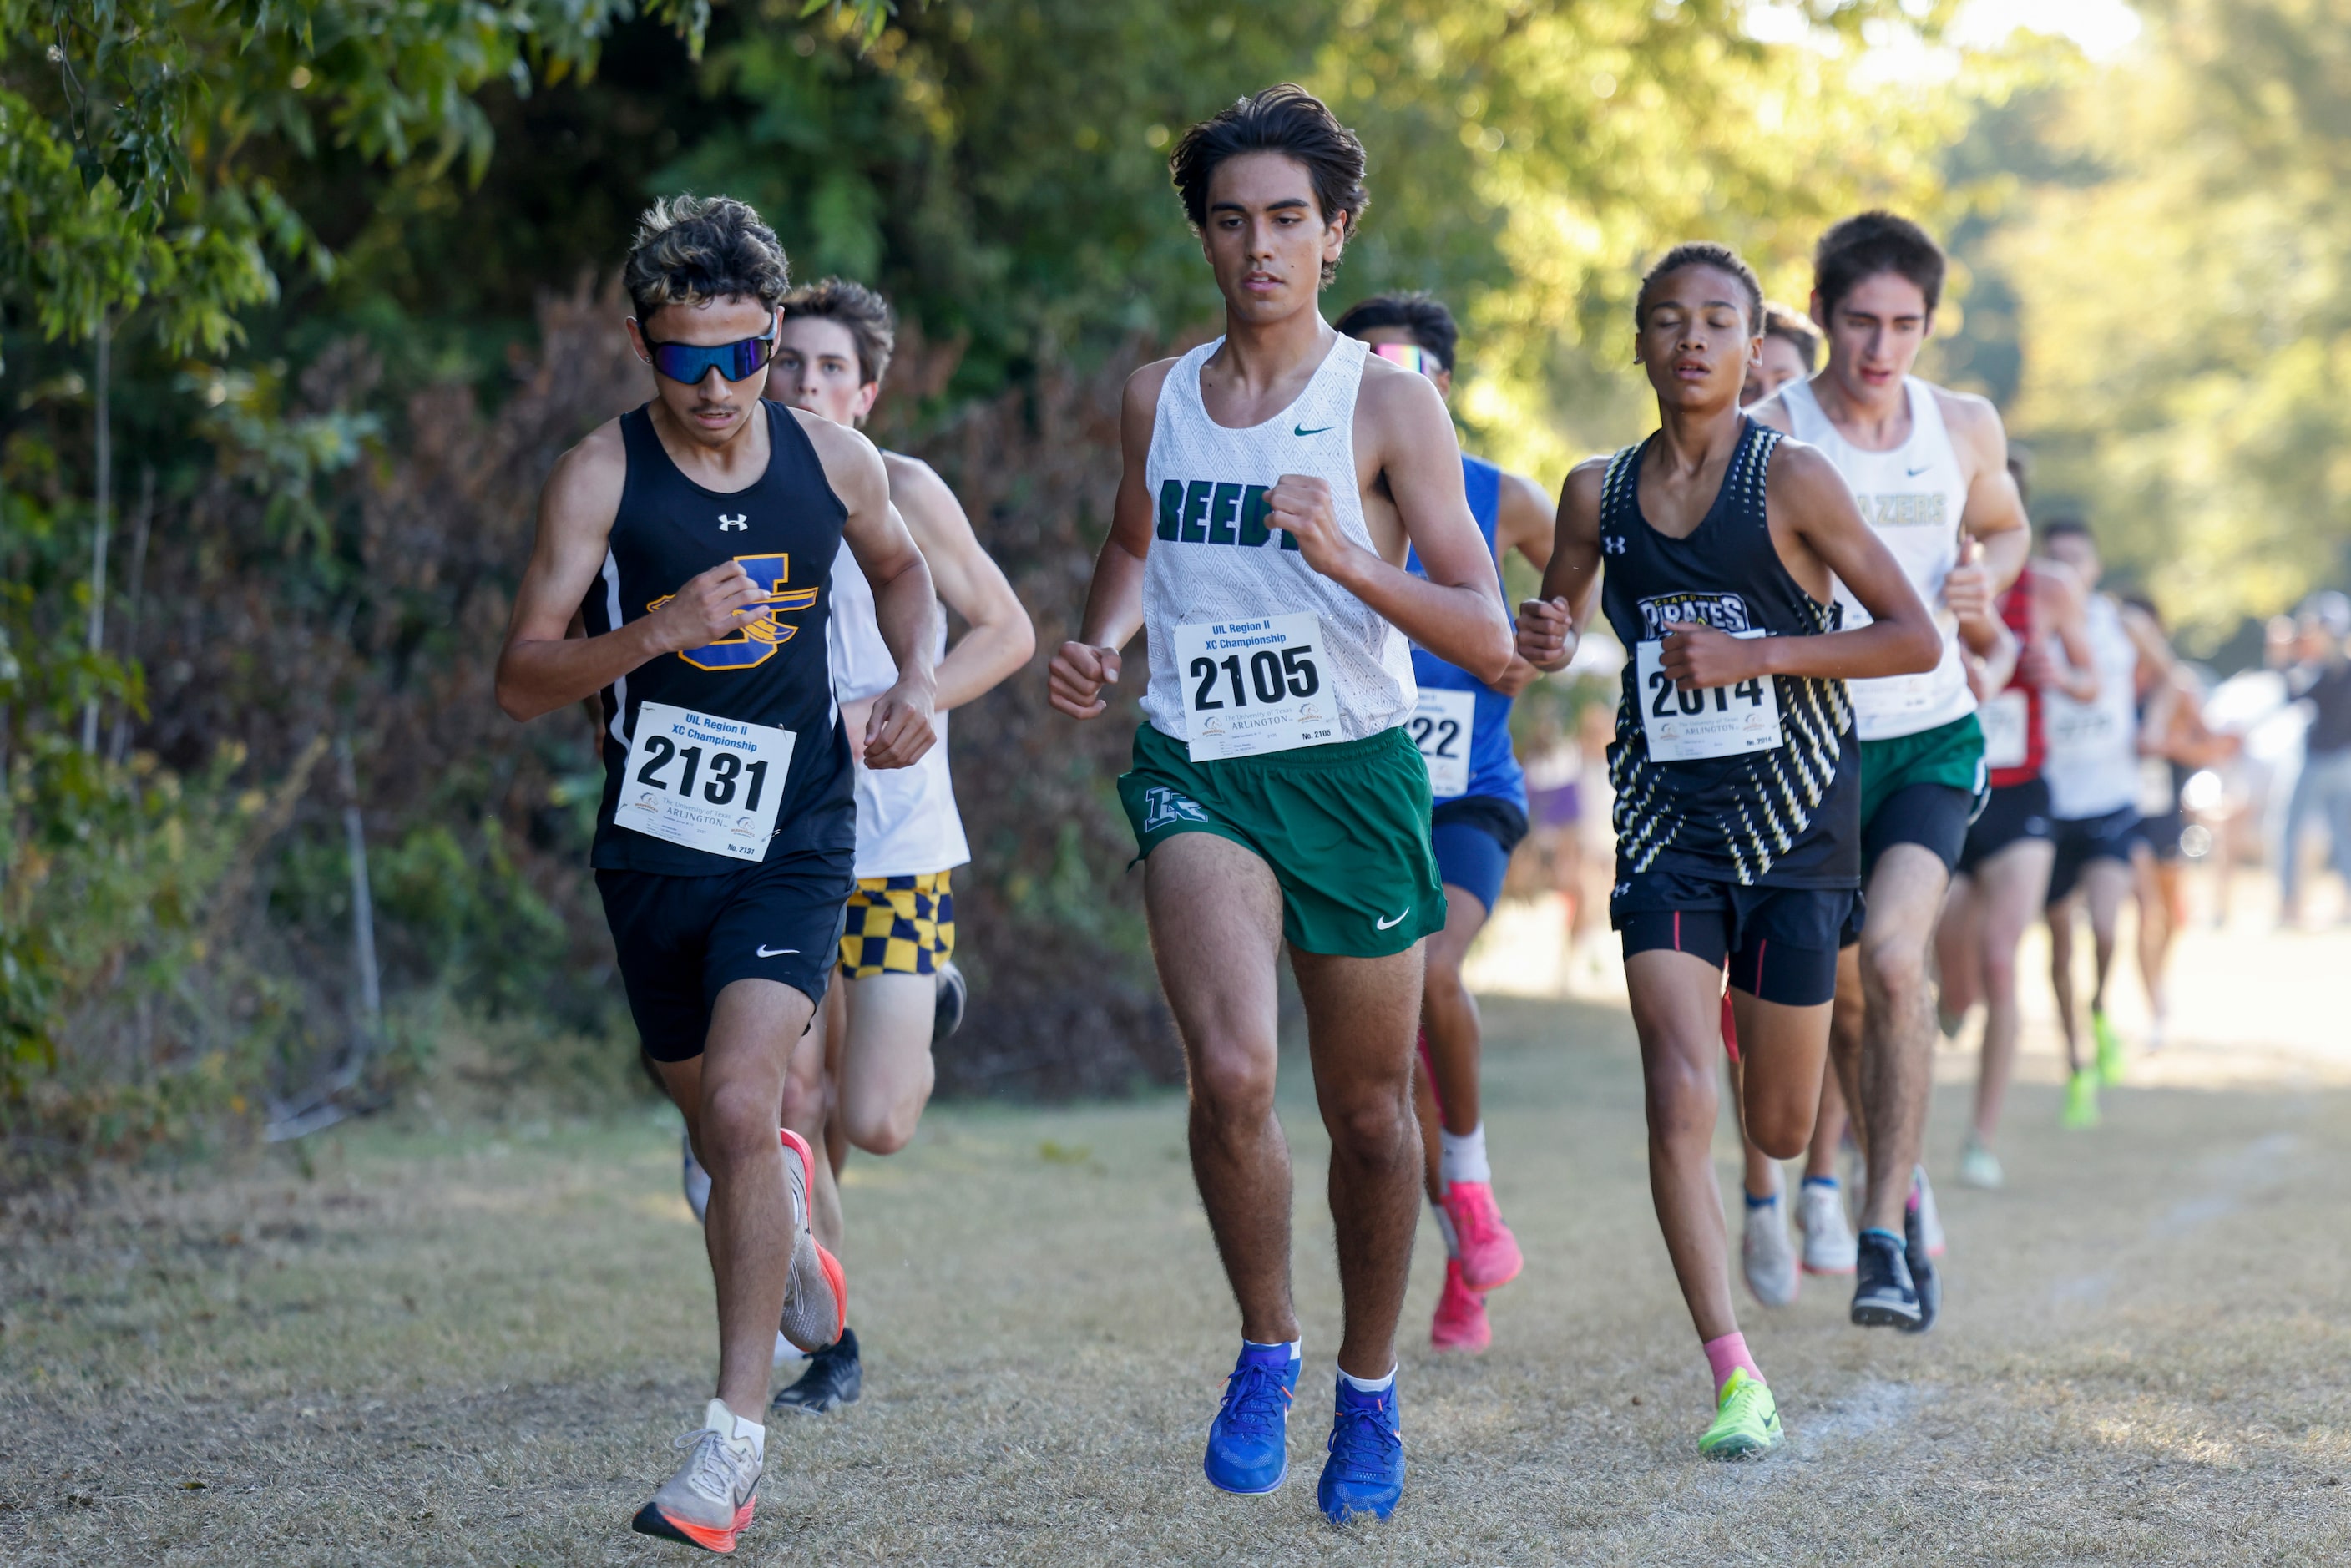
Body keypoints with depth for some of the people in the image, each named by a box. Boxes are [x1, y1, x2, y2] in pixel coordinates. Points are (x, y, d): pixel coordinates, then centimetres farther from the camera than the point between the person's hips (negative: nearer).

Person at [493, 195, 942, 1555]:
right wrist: (652, 633, -27)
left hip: (796, 843, -1)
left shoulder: (836, 463, -1)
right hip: (655, 839, 1)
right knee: (717, 1124, 14)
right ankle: (785, 1203, 53)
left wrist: (918, 682, 3)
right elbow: (522, 680, -11)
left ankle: (739, 1429, -9)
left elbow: (901, 570, 21)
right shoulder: (603, 476, -9)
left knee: (740, 1110, -18)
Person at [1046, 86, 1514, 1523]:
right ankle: (1267, 1347, 1)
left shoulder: (1388, 401, -4)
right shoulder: (1157, 399, 8)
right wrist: (1103, 640, 9)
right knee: (1232, 1076, -22)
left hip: (1354, 772, -1)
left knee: (1370, 1110, 9)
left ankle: (1369, 1385, 32)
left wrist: (1346, 561, -24)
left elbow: (1491, 644, -9)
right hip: (1197, 770, 1)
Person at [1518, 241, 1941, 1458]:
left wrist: (1755, 654, -18)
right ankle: (1733, 1379, -9)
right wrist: (1545, 641, -3)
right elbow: (1555, 620, 21)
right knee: (1677, 1098, -15)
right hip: (1666, 821, 2)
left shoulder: (1791, 479, -8)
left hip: (1793, 818, -2)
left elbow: (1916, 638, -8)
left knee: (1779, 1128, 8)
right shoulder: (1599, 494, 4)